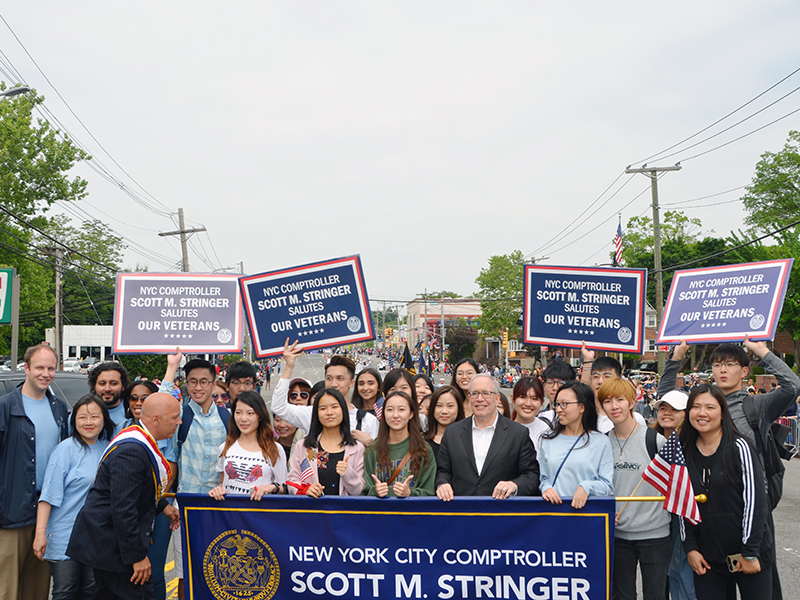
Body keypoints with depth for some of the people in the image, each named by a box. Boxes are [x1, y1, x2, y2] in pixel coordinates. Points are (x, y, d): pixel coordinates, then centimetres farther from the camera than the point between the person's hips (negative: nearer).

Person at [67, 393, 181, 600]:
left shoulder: (141, 441, 7)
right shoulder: (131, 451, -26)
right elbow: (123, 509, -28)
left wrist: (164, 506, 15)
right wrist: (138, 556, -22)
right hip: (109, 546, -10)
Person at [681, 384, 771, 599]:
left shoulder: (739, 447, -8)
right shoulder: (685, 452, 3)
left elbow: (755, 500, -9)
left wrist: (750, 553, -11)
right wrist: (690, 548, 1)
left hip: (750, 552, -3)